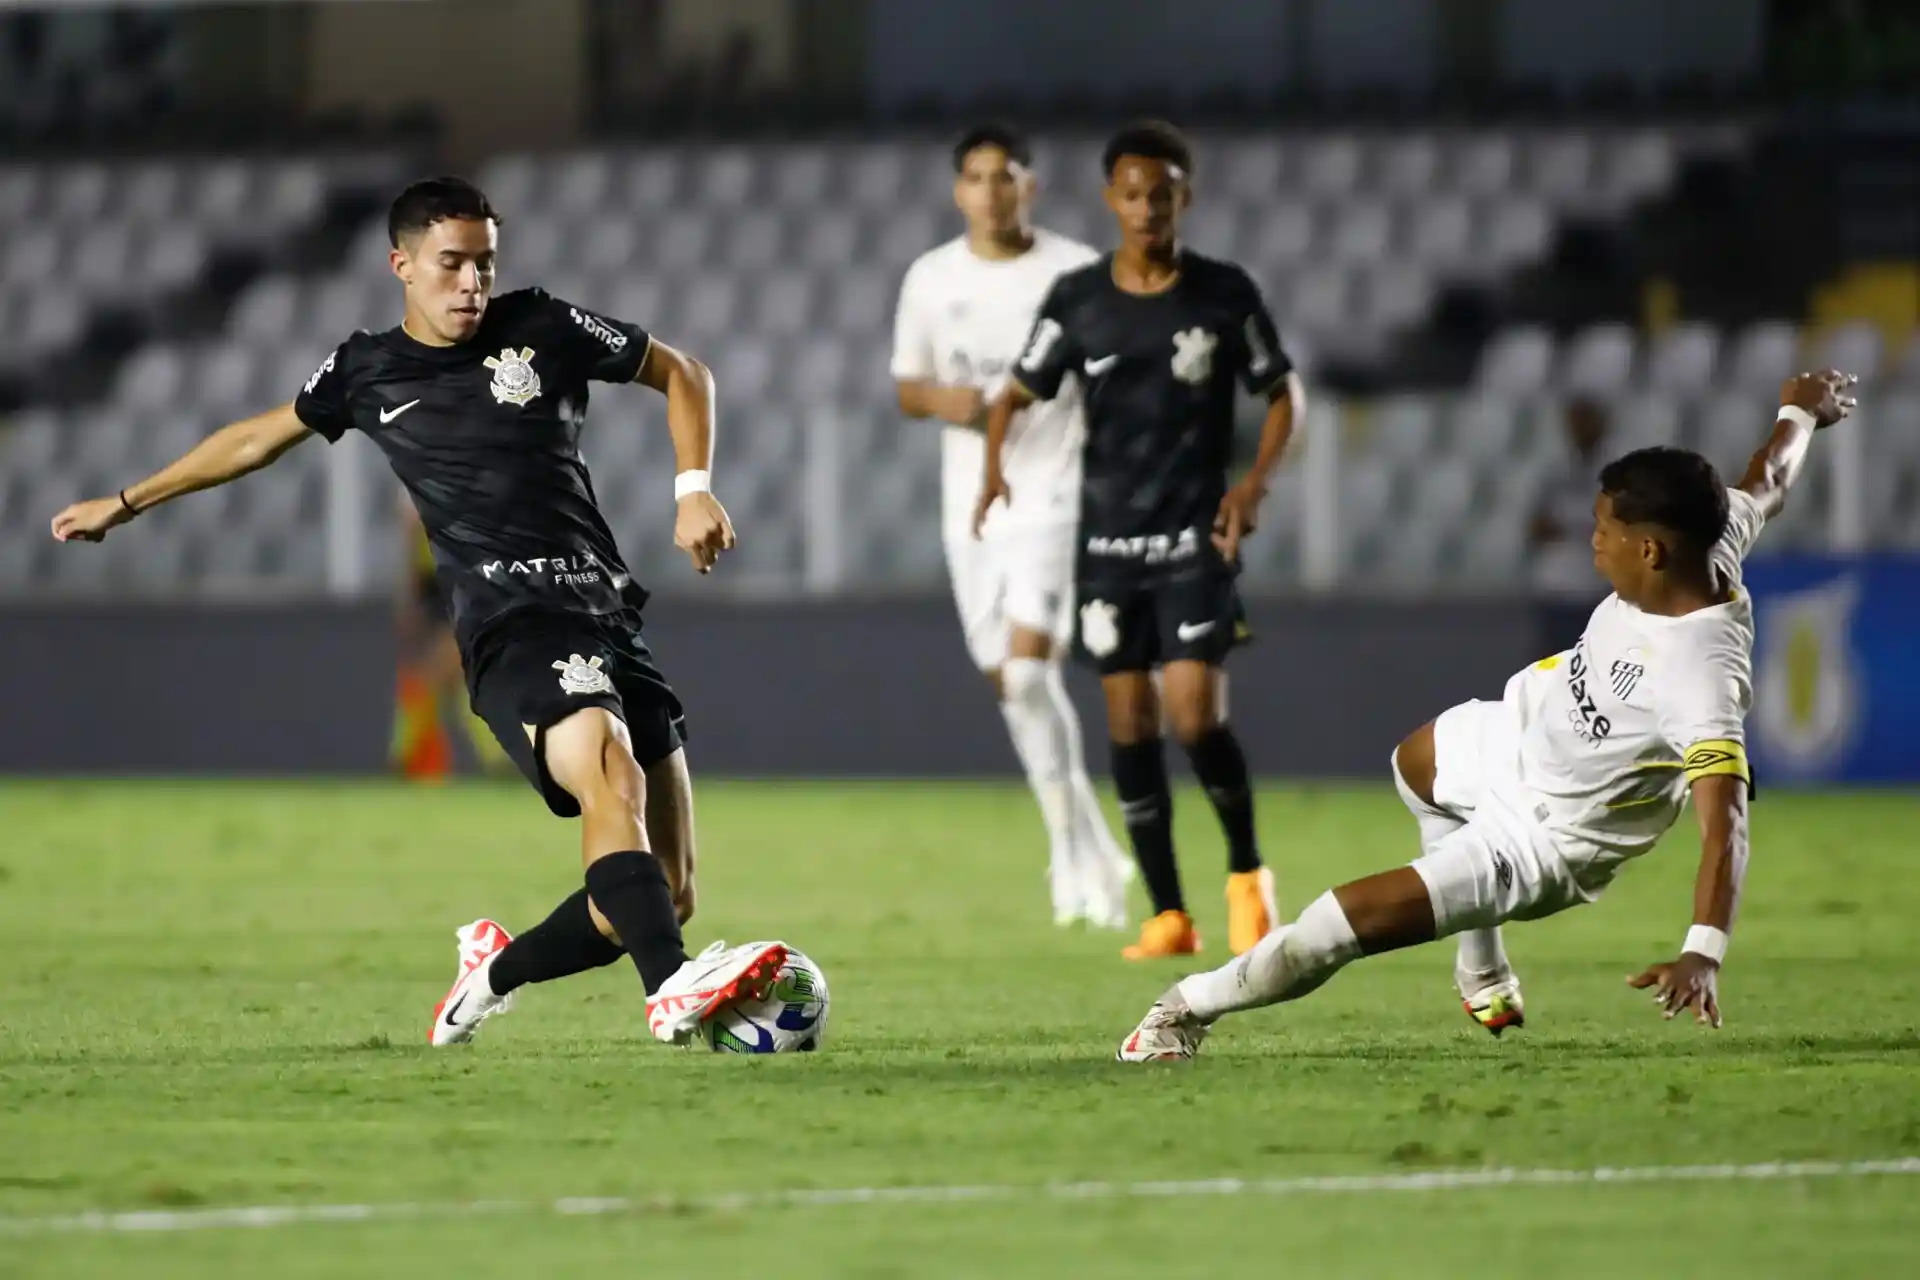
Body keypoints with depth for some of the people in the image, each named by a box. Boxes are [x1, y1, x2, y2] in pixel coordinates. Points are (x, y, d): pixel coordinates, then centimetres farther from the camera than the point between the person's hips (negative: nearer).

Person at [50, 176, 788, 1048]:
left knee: (667, 894, -3)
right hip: (511, 627, -3)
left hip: (610, 617, 3)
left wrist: (694, 489, 7)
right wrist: (126, 504, 36)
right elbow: (259, 439, 28)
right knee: (611, 772, -35)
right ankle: (672, 991, -52)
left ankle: (498, 970, 21)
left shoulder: (545, 329, 9)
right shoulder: (367, 372, 10)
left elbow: (681, 374, 22)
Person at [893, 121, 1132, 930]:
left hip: (1055, 493, -5)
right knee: (1008, 682, 7)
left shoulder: (1076, 273, -4)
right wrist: (942, 399, -9)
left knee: (1029, 660, -21)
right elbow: (906, 387, 14)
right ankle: (1093, 856, 20)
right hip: (971, 501, 5)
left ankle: (1073, 853, -15)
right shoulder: (931, 279, 6)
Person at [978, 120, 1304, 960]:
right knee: (1129, 721, 2)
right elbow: (1017, 393, 5)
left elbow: (1283, 395, 4)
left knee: (1196, 715, -14)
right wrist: (995, 461, -15)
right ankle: (1168, 915, 10)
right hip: (1107, 539, 3)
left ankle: (1246, 874, 11)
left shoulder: (1224, 295, -3)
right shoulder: (1077, 299, 1)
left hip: (1196, 539, -3)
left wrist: (1256, 481, -11)